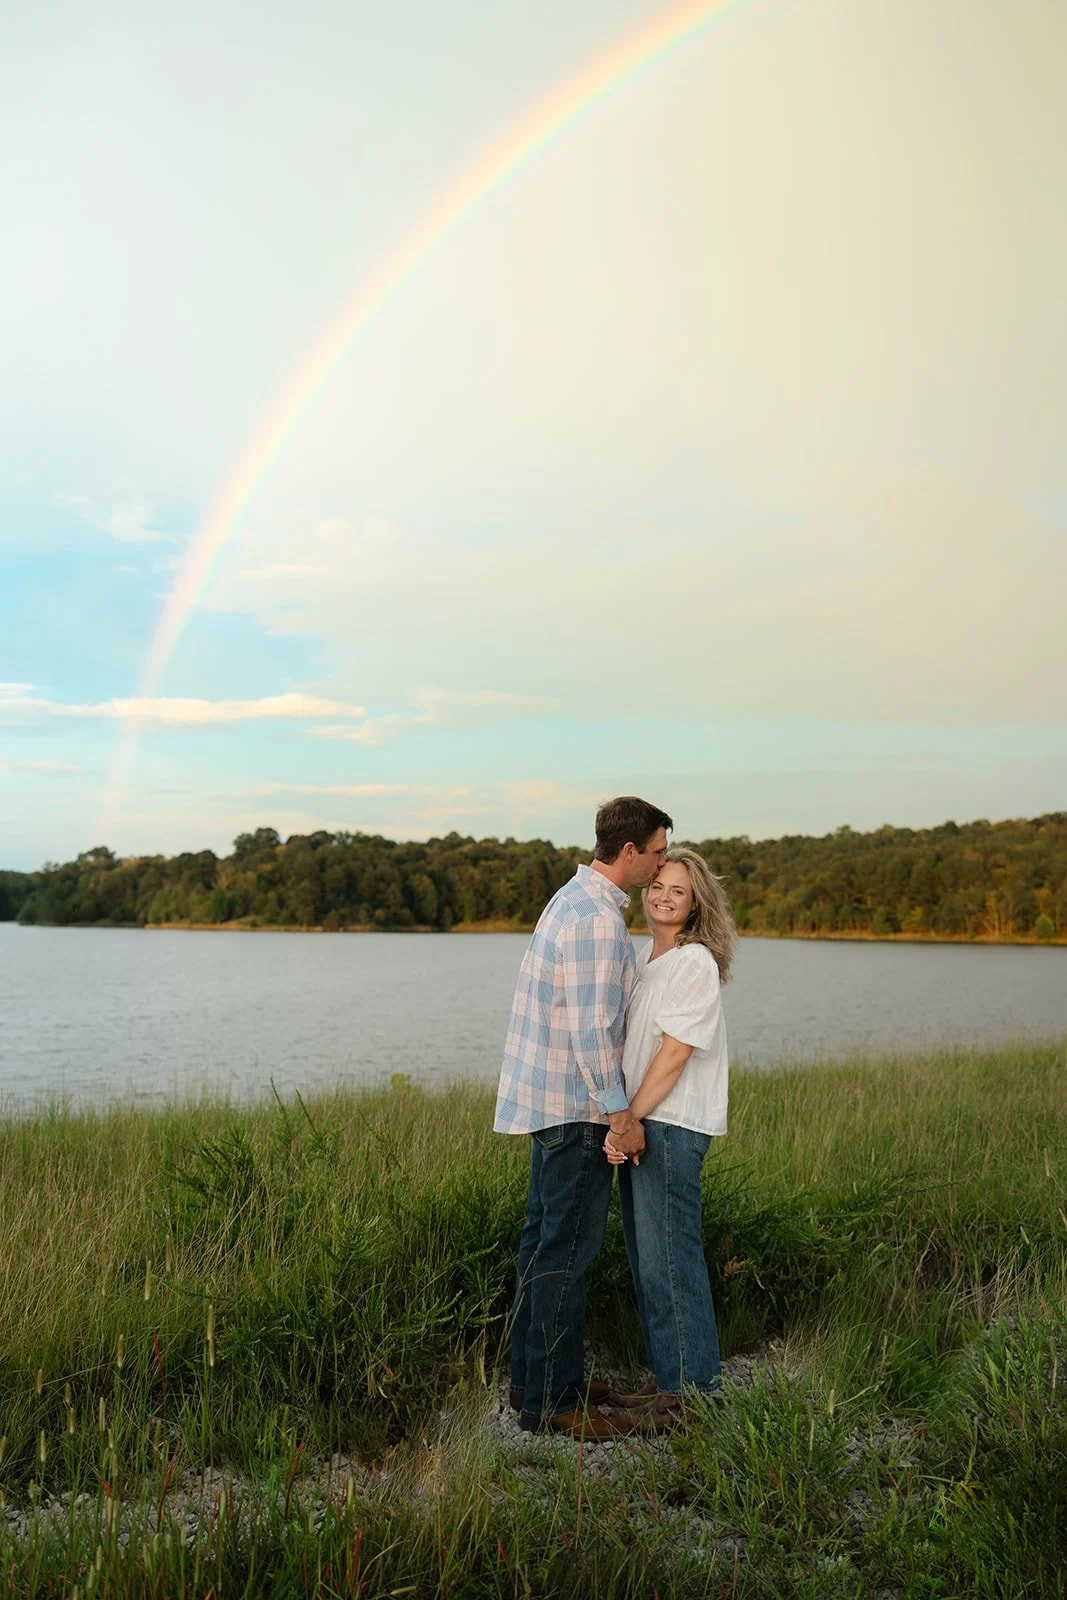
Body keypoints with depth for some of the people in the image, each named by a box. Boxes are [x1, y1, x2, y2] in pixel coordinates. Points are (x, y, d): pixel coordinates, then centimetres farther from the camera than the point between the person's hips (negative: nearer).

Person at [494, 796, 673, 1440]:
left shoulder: (574, 898, 13)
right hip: (577, 1103, -10)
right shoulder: (598, 919, -20)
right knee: (568, 1248, -3)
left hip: (552, 1097, 10)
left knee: (546, 1239, 15)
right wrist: (620, 1112, -18)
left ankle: (534, 1378, 25)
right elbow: (590, 1029, -23)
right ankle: (552, 1400, 5)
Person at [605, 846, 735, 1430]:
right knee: (645, 1252, 14)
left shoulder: (695, 963, -12)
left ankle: (696, 1392, 7)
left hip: (672, 1125, -9)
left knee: (669, 1254, -4)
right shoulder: (645, 956, 14)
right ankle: (668, 1379, 25)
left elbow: (675, 1055, -17)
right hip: (637, 1121, 9)